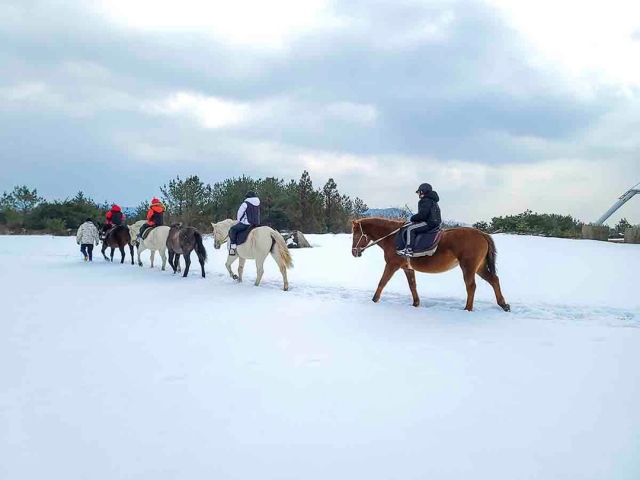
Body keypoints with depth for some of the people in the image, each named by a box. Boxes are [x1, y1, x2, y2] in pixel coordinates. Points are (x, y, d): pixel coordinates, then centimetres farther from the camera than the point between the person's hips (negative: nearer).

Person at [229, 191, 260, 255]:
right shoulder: (258, 203, 9)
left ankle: (233, 245, -13)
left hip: (246, 223, -7)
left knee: (232, 230, -2)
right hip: (256, 224, 7)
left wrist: (239, 221, 18)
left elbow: (240, 213, -1)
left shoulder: (245, 204, -10)